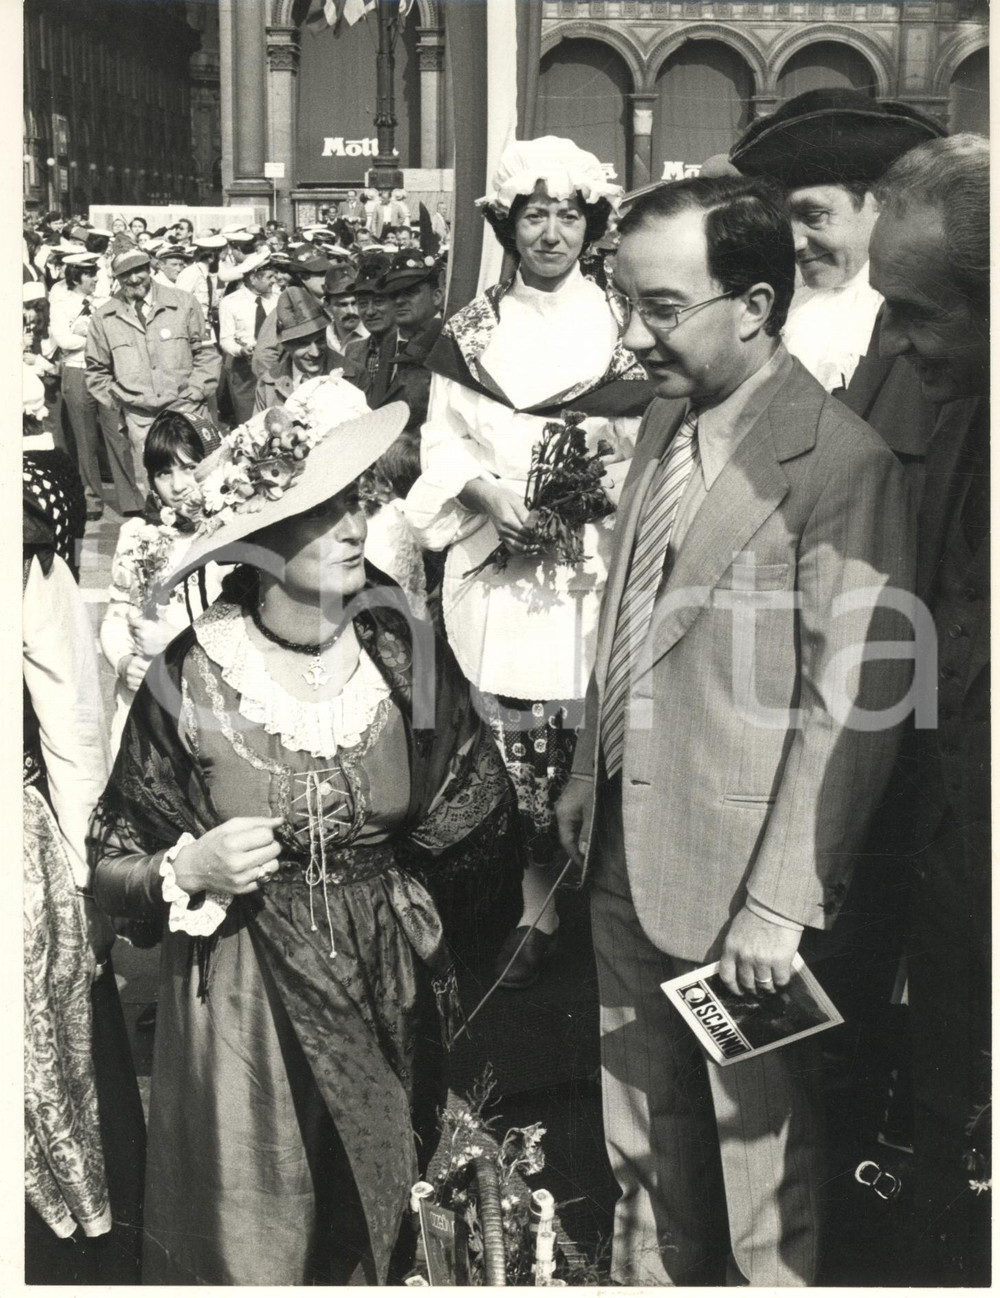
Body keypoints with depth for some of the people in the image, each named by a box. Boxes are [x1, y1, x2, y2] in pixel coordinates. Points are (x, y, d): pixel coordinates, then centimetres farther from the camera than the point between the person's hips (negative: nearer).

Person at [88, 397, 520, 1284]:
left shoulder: (405, 653, -7)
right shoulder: (191, 680, -14)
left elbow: (470, 814, 7)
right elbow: (110, 869, -4)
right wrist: (190, 870, -22)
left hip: (386, 1000, 3)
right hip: (242, 1007, -3)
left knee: (368, 1239, 18)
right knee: (251, 1251, 9)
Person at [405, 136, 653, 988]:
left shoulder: (620, 329, 3)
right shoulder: (471, 331, 6)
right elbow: (443, 439, 6)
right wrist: (490, 488, -12)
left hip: (594, 566, -1)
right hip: (499, 566, 1)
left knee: (587, 743, 0)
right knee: (515, 746, 1)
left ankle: (546, 907, 15)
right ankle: (537, 905, 15)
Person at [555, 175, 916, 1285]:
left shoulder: (842, 463, -19)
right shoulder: (665, 420, 7)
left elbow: (852, 706, -20)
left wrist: (780, 903, -19)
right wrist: (587, 776, 16)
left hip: (738, 865, -7)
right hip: (626, 849, 7)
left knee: (754, 1132, 11)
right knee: (643, 1119, 22)